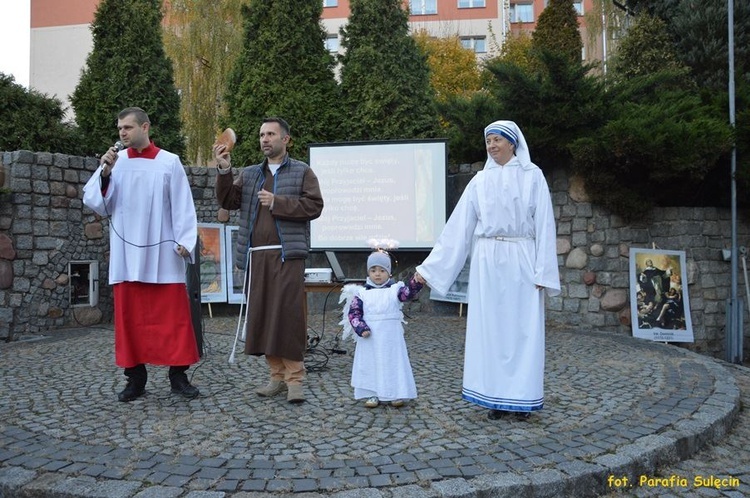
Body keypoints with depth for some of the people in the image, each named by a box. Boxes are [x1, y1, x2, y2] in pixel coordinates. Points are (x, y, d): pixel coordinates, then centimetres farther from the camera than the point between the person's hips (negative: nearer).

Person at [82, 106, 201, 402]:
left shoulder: (169, 162, 1)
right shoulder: (113, 162, 7)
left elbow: (182, 206, 0)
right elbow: (95, 204, 3)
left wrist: (184, 241, -10)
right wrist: (104, 173, -11)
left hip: (162, 254, -2)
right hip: (126, 255, 2)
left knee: (173, 316, -1)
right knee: (130, 317, 6)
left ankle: (178, 375, 8)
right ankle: (135, 378, 15)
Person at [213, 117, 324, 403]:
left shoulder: (302, 172, 8)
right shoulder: (249, 174, 20)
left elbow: (314, 205, -4)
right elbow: (227, 201, 10)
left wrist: (277, 202, -10)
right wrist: (224, 170, -3)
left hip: (287, 254, -4)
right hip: (256, 255, 5)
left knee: (289, 314, -9)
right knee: (263, 315, 4)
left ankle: (294, 378, -3)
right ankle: (277, 375, 13)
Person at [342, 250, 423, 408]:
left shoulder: (395, 290, 2)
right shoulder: (362, 293, 1)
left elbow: (409, 292, -15)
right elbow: (353, 313, -2)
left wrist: (416, 282, -35)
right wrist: (361, 328, -16)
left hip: (391, 337, 0)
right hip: (370, 338, 0)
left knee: (393, 363, 5)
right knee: (370, 364, 5)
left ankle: (396, 394, 18)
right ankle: (372, 394, 18)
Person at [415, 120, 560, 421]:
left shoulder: (532, 176, 2)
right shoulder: (480, 181, 8)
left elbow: (544, 224, -1)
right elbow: (458, 226, 6)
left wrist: (543, 271, -8)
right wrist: (430, 267, 3)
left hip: (521, 260, -2)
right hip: (487, 261, 2)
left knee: (523, 328, 2)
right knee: (490, 327, 4)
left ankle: (522, 397, 12)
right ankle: (496, 397, 14)